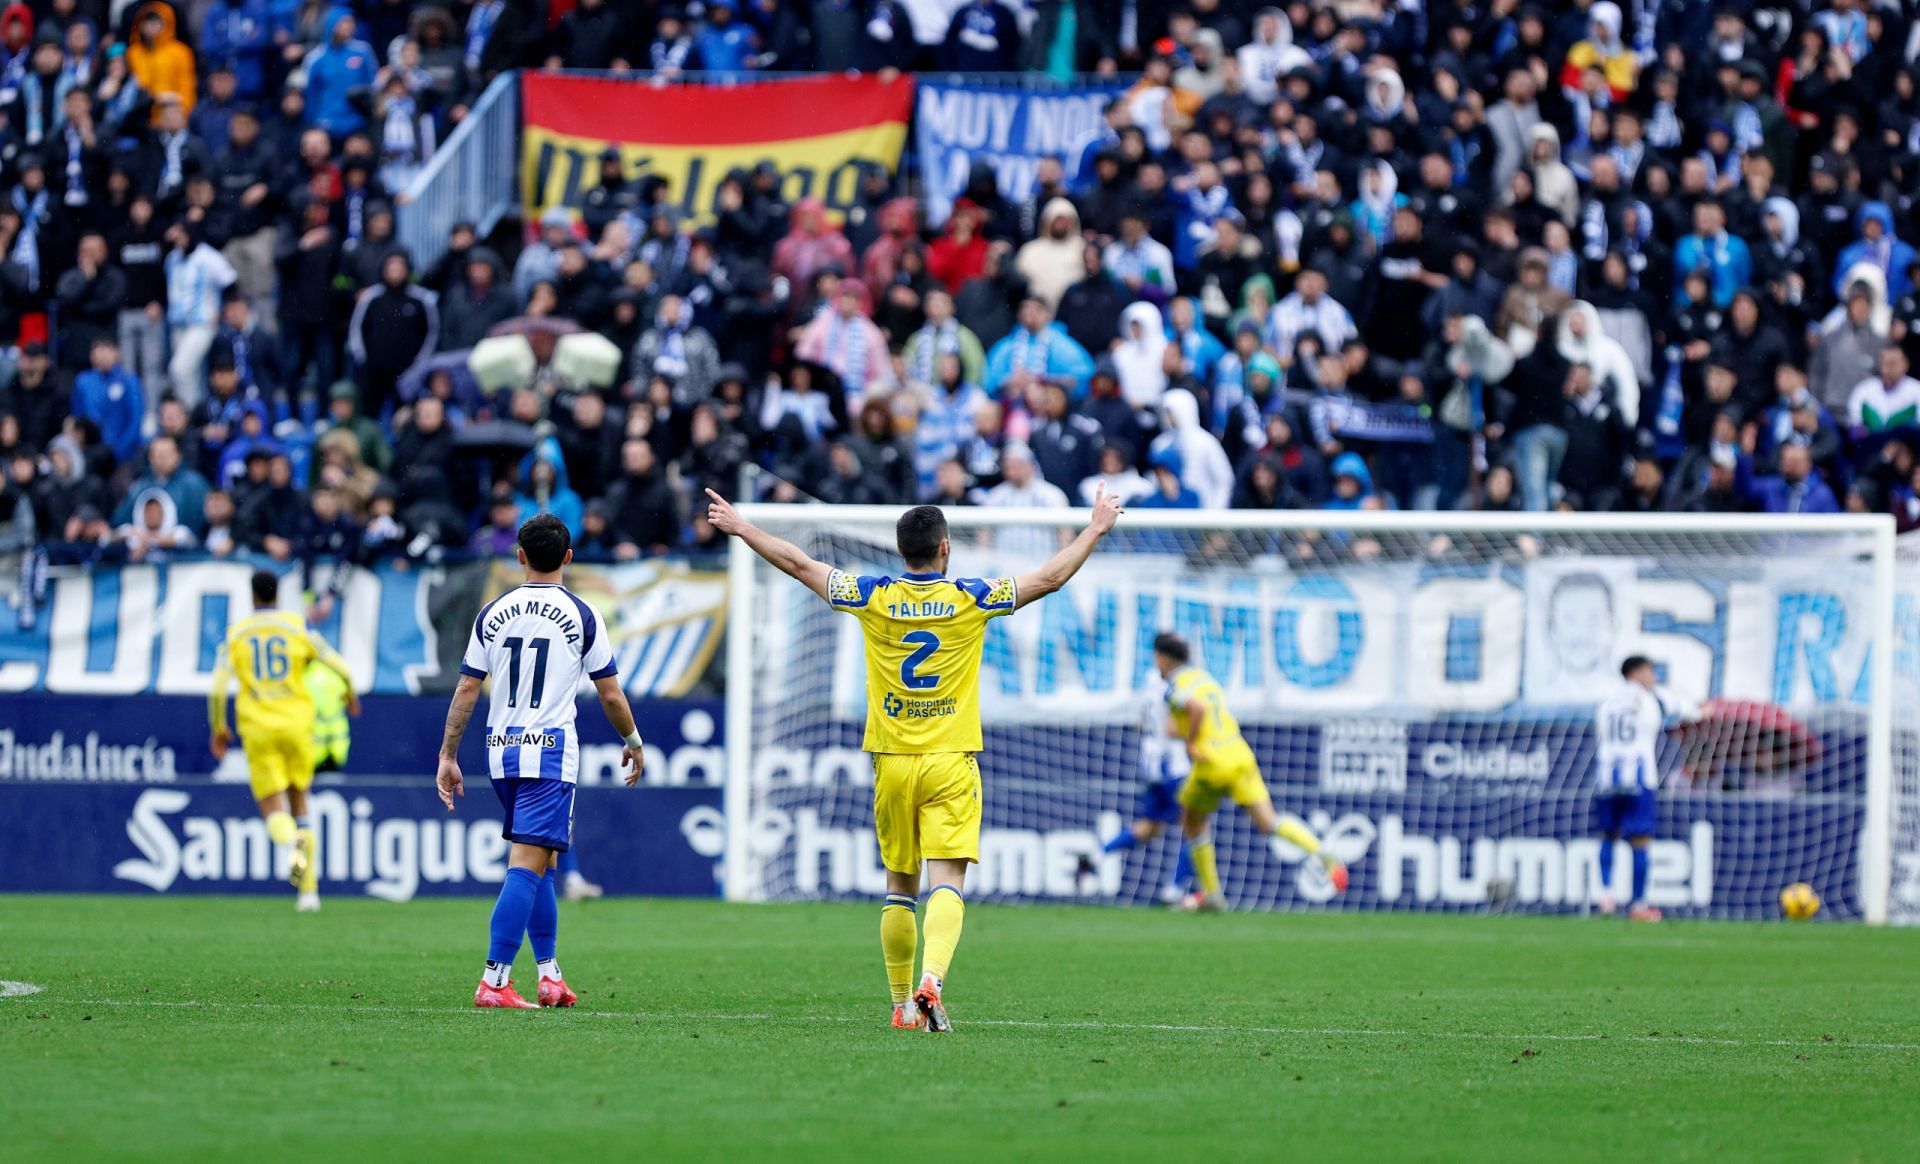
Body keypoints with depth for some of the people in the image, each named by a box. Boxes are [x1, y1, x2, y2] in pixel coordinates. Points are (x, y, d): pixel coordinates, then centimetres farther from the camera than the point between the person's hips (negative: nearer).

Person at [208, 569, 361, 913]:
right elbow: (341, 668, 2)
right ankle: (309, 889, 12)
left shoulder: (235, 635, 4)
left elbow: (217, 688, -3)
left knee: (274, 810, -1)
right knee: (299, 801, 18)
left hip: (257, 730, -1)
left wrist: (219, 729, 12)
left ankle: (291, 844, -38)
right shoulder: (297, 627, 3)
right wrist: (350, 694, 24)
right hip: (297, 726, 1)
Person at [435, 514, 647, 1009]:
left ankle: (549, 974, 19)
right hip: (550, 751, -5)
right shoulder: (580, 616, -3)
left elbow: (466, 691, 6)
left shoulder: (492, 614, 7)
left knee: (541, 861, 19)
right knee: (527, 866, -10)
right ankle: (494, 982, -19)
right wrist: (633, 744, 18)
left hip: (501, 751, 5)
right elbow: (611, 695, 2)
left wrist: (448, 755, 12)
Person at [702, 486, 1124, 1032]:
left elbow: (798, 564, 9)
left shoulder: (874, 599, 0)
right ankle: (931, 980, -31)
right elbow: (1051, 577, 4)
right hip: (951, 762, -2)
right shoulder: (971, 599, -4)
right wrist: (1096, 528, 16)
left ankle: (903, 1004, 16)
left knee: (899, 886, 13)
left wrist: (741, 527, 22)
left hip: (892, 762, 2)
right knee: (947, 881, -10)